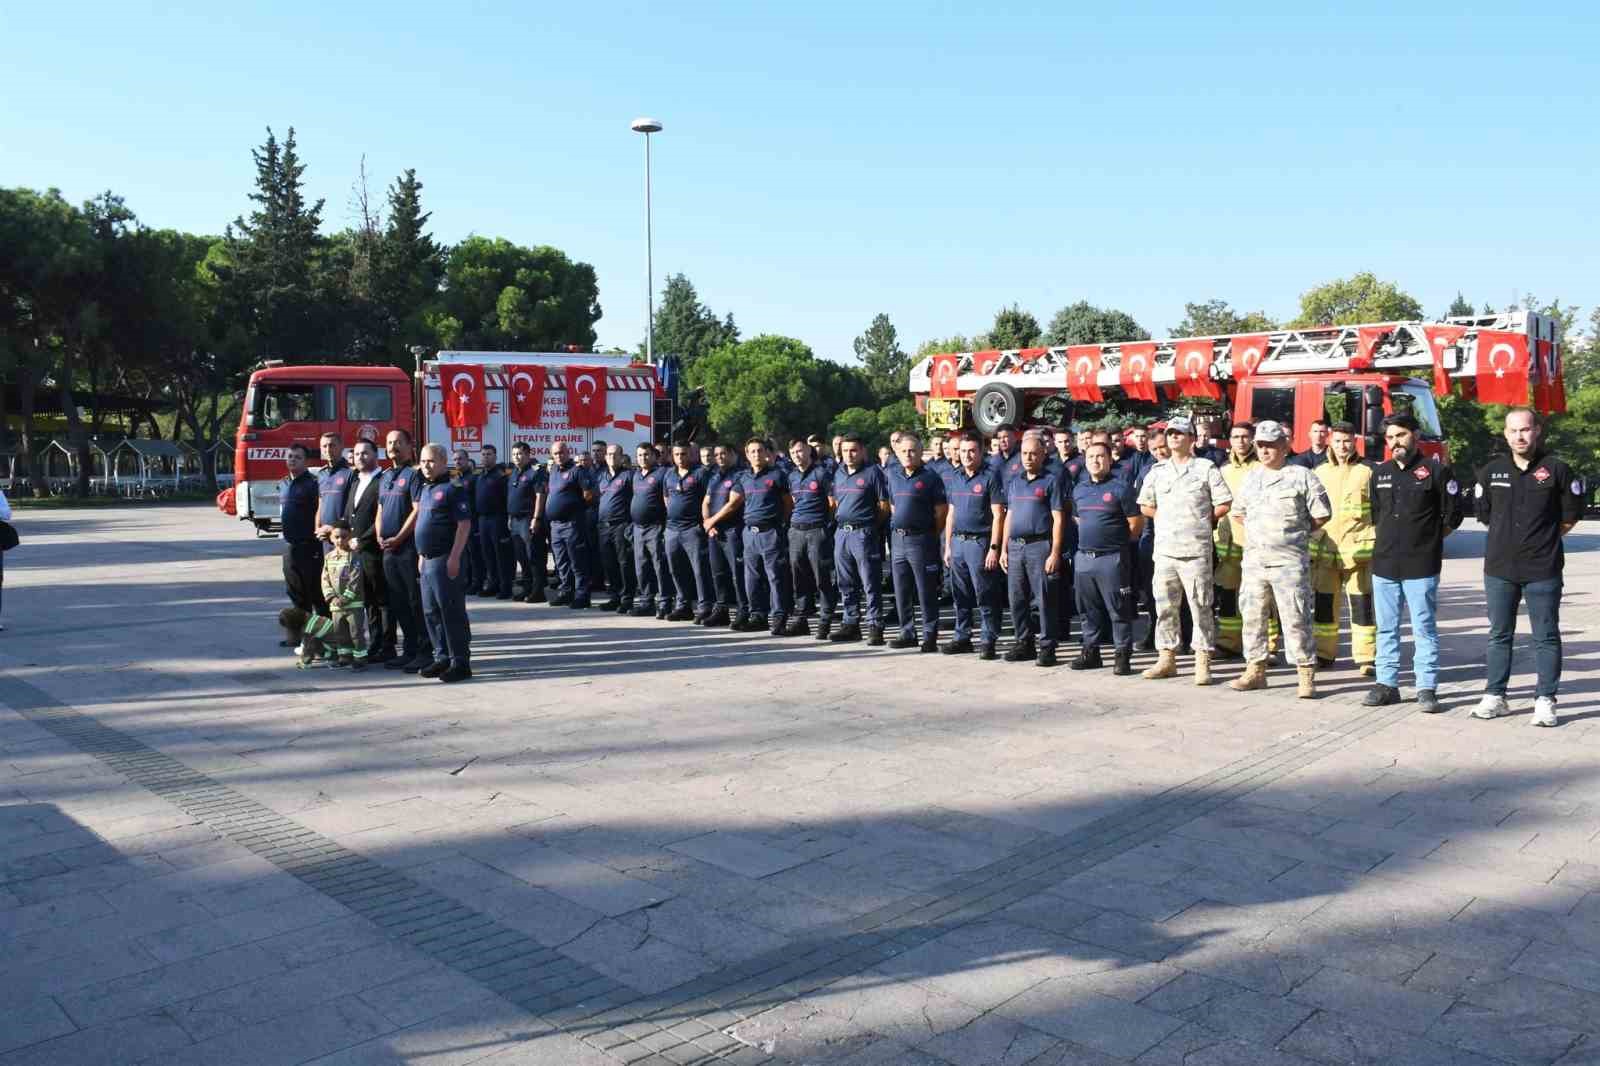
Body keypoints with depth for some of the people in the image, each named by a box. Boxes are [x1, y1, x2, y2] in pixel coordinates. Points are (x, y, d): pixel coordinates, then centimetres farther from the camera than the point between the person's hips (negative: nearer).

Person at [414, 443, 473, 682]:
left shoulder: (453, 488, -9)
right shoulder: (426, 490, 17)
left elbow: (464, 524, -16)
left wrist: (454, 557, -21)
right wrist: (421, 555, 19)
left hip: (445, 560, -9)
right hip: (427, 560, 9)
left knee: (451, 611, -5)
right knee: (431, 612, 12)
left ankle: (460, 662, 1)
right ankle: (442, 658, 22)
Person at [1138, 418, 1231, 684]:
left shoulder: (1206, 468, 1)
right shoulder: (1158, 471, 13)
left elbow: (1224, 504, 0)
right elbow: (1146, 506, 19)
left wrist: (1204, 521, 3)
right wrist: (1167, 519, 9)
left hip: (1196, 549, -4)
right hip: (1164, 549, 4)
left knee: (1200, 607, -1)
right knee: (1165, 606, 8)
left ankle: (1203, 662, 4)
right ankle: (1166, 658, 16)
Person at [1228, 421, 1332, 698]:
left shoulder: (1301, 476, -3)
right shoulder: (1251, 477, 13)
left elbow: (1322, 514, 0)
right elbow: (1238, 511, 25)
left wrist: (1298, 533, 2)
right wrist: (1258, 531, 14)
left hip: (1289, 560, -6)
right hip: (1253, 558, 6)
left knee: (1296, 618, -5)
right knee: (1252, 616, 9)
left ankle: (1306, 676, 1)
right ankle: (1255, 670, 20)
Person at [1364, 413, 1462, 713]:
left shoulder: (1435, 471, -4)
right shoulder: (1380, 472, 11)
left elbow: (1453, 514, 0)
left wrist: (1428, 540, 2)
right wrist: (1385, 541, 14)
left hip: (1421, 567, -5)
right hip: (1383, 565, 5)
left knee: (1424, 629, 0)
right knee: (1386, 629, 10)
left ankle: (1427, 689, 5)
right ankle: (1386, 684, 17)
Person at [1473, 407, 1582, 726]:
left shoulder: (1557, 470, -3)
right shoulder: (1491, 471, 4)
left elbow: (1571, 515, 5)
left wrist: (1545, 537, 8)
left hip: (1543, 571, -3)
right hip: (1499, 568, 3)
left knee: (1546, 637, 3)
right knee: (1499, 636, 10)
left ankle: (1545, 701, 9)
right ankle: (1494, 697, 17)